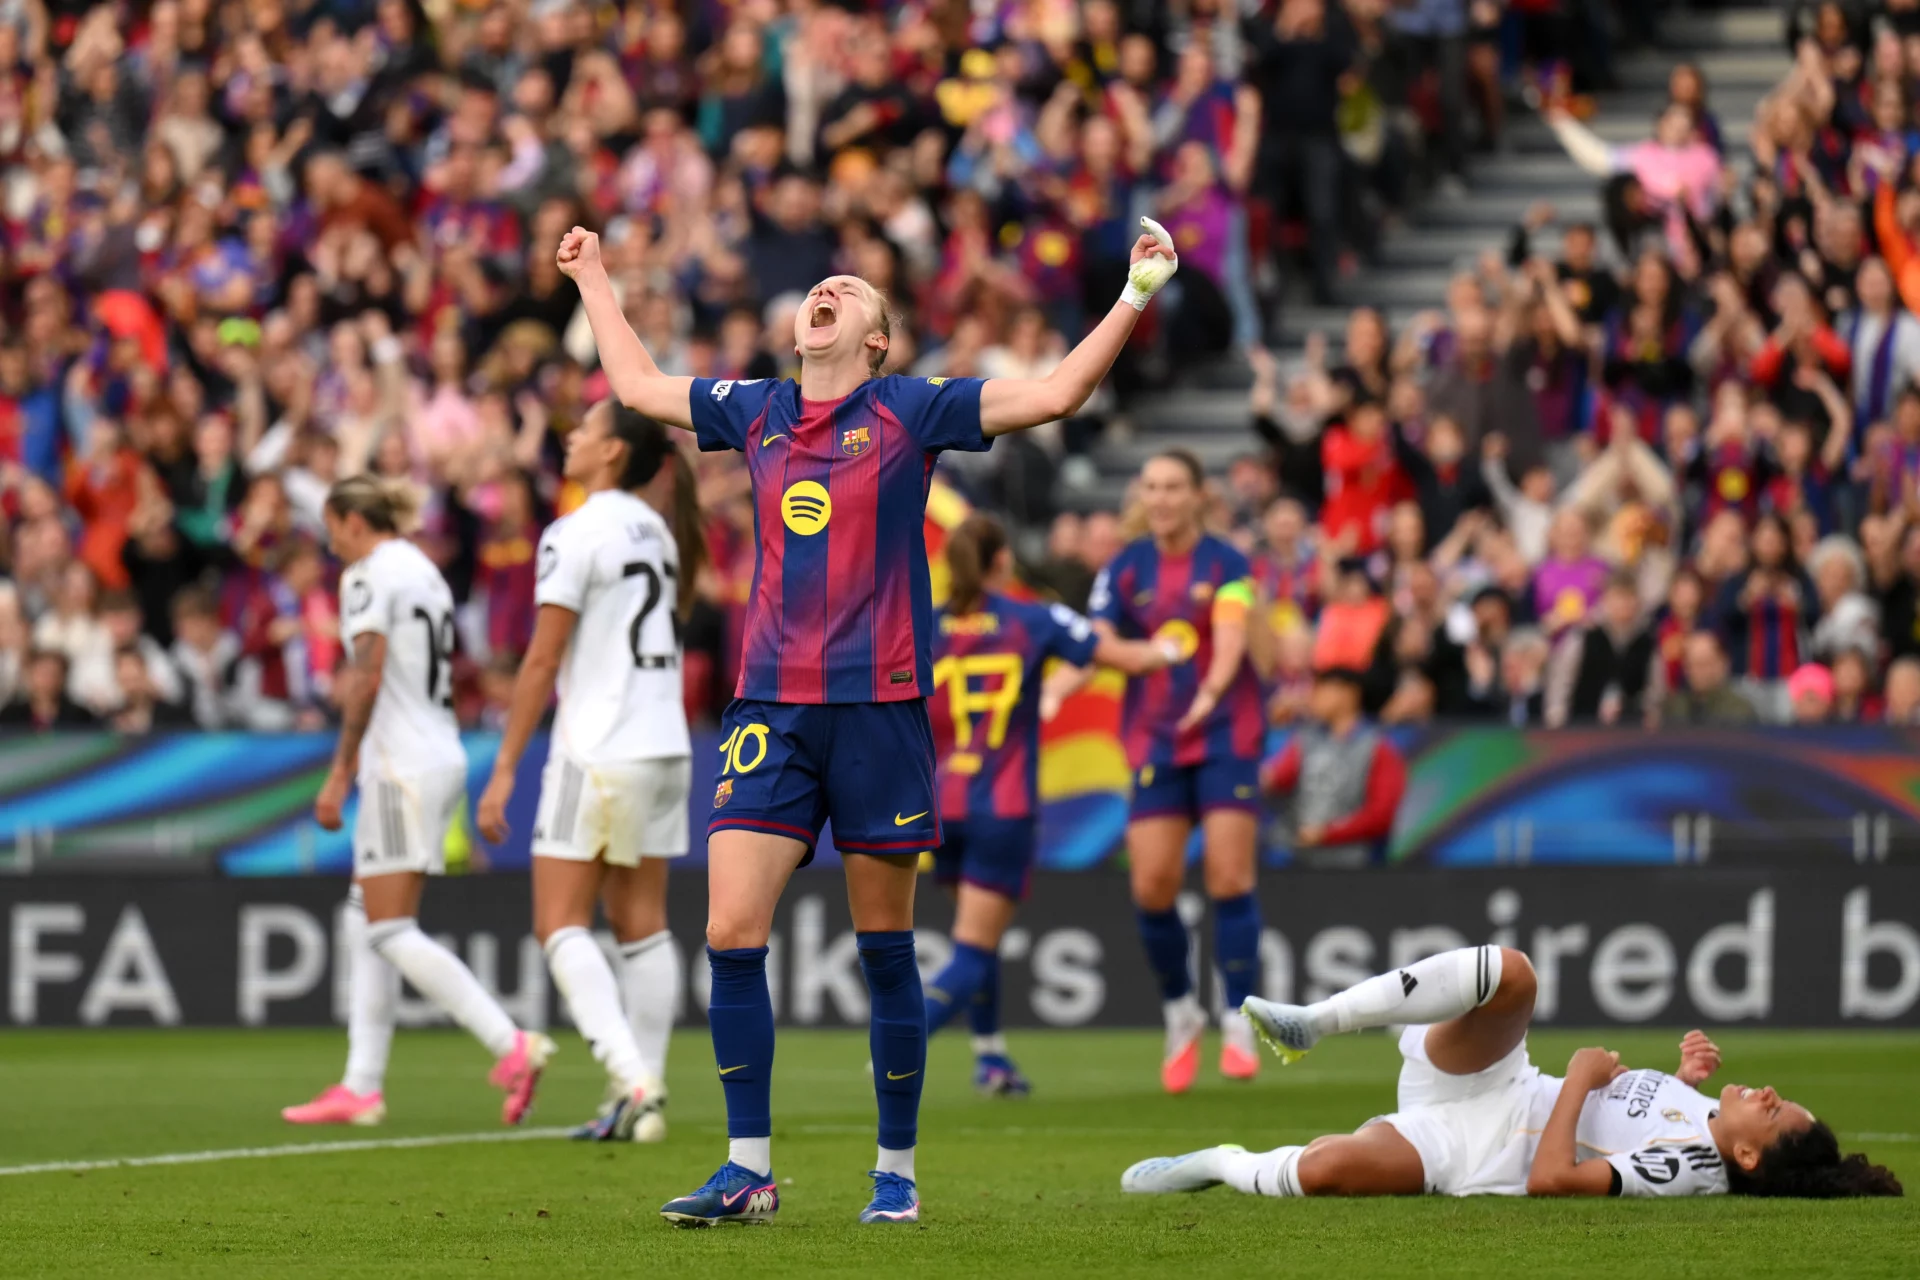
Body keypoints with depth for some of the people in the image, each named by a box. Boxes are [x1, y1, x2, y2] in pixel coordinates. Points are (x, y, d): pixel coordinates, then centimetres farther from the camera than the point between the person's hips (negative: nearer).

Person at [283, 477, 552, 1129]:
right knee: (366, 922, 11)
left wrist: (340, 771, -14)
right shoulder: (424, 570, 16)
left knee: (391, 932, -10)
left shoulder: (370, 574, -10)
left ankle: (512, 1045, -19)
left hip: (403, 767, -9)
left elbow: (368, 678, -17)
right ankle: (361, 1087, 9)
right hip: (443, 756, 9)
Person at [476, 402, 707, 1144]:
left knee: (561, 924, -4)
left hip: (600, 753, -8)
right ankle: (642, 1095, 8)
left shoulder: (577, 534, -12)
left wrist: (504, 769, -10)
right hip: (666, 748, 8)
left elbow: (542, 662, -13)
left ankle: (630, 1079, -19)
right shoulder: (656, 533, 11)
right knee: (642, 924, 10)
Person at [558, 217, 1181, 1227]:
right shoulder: (753, 413, 13)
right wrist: (593, 277, 39)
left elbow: (1056, 393, -2)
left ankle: (896, 1171, 13)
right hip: (770, 707, 3)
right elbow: (637, 384, 30)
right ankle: (748, 1171, -1)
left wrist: (1135, 296, -7)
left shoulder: (910, 412, 2)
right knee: (731, 935, -7)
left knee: (884, 951, 3)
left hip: (879, 706, -3)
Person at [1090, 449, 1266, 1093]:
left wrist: (1211, 690, -39)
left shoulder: (1226, 564, -4)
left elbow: (1230, 635, -19)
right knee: (1152, 885, -6)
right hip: (1155, 743, 2)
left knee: (1230, 877, -10)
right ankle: (1180, 1014, 15)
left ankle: (1239, 1024, -2)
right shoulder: (1125, 569, 4)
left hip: (1225, 732, -2)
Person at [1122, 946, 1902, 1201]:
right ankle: (1312, 1025, -16)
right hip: (1492, 1084, 8)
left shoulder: (1691, 1173, -24)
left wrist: (1581, 1077, -19)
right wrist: (1686, 1077, 3)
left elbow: (1553, 1177, -30)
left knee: (1322, 1169, -34)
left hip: (1460, 1152, -8)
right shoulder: (1708, 1121, 0)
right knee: (1509, 972, -22)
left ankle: (1220, 1167, 2)